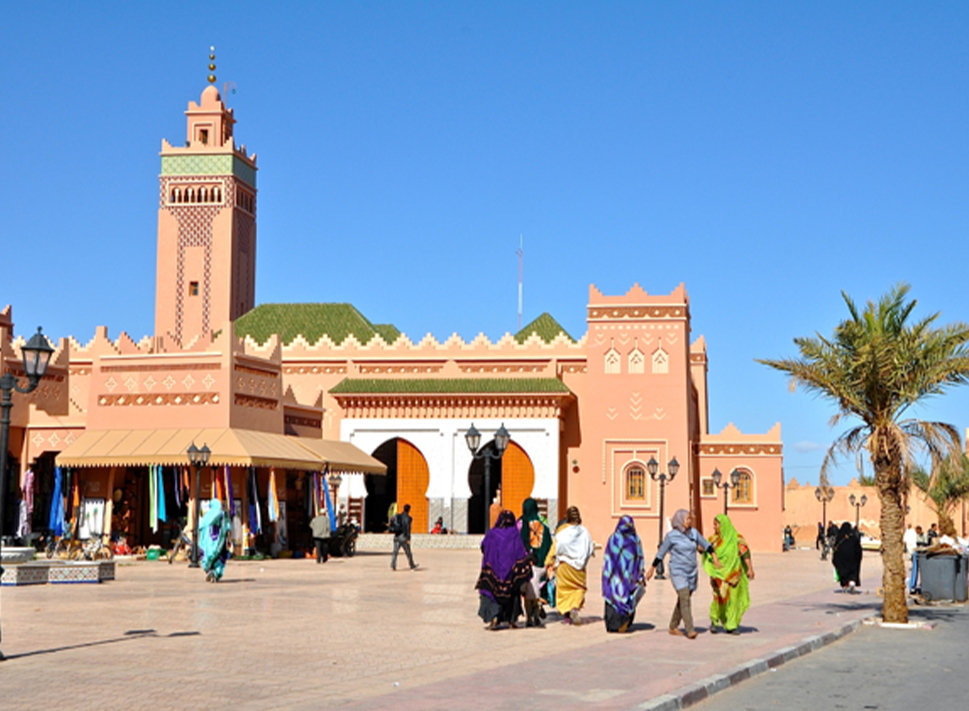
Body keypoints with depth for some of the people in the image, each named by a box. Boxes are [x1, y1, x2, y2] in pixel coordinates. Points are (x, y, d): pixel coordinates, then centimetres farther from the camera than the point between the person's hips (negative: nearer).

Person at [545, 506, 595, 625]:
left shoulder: (561, 531, -8)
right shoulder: (584, 531, -5)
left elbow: (554, 548, -5)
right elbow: (590, 549, 0)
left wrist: (549, 562, 4)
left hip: (563, 565, -1)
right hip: (578, 566, 1)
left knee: (563, 588, 9)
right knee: (579, 588, 10)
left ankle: (567, 615, 5)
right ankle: (575, 608, -16)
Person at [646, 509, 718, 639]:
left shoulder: (694, 532, 4)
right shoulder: (671, 536, -9)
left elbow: (706, 544, 14)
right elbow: (661, 553, -2)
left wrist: (714, 556, 0)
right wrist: (652, 569, 1)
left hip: (691, 572, 6)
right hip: (678, 572, -6)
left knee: (682, 600, 10)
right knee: (685, 599, -17)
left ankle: (673, 627, 23)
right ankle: (690, 630, -19)